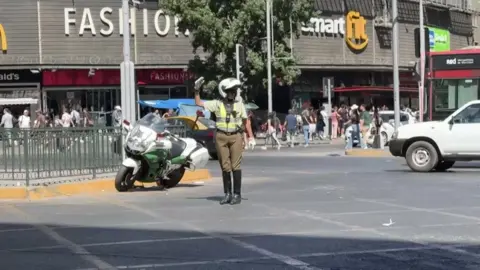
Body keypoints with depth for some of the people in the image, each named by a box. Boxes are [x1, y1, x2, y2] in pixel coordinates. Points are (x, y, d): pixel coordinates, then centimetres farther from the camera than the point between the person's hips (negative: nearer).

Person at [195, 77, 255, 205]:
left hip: (235, 137, -1)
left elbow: (246, 121, 8)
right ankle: (227, 194, 11)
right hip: (221, 137, 1)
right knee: (225, 167, 4)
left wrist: (251, 137, 3)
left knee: (235, 166, -4)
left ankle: (237, 194, 0)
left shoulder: (239, 104, 4)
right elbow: (198, 103, 5)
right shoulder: (217, 104, 4)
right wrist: (197, 90, -7)